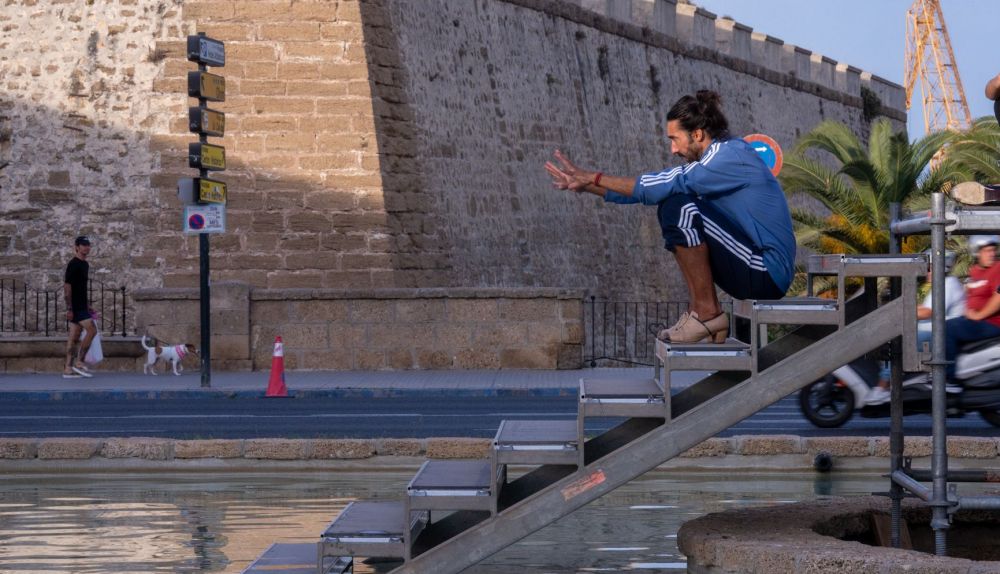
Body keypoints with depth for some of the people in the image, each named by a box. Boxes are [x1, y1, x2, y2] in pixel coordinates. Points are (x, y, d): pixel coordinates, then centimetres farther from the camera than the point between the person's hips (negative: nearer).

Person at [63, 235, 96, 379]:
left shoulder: (84, 264, 16)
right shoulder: (73, 264, -12)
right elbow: (67, 286, -17)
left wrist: (86, 307, 25)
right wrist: (69, 308, -21)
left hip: (81, 306, 9)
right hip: (75, 307, -9)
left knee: (74, 337, 6)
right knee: (91, 330, -13)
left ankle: (68, 369, 6)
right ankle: (79, 362, -8)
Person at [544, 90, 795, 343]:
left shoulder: (732, 155, -14)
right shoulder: (711, 159, 14)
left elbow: (668, 185, -20)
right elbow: (662, 184, 17)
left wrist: (596, 179, -12)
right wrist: (585, 184, 12)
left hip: (767, 273, -10)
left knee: (680, 205, -21)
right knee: (670, 209, 15)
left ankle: (707, 312, -12)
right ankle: (705, 317, 7)